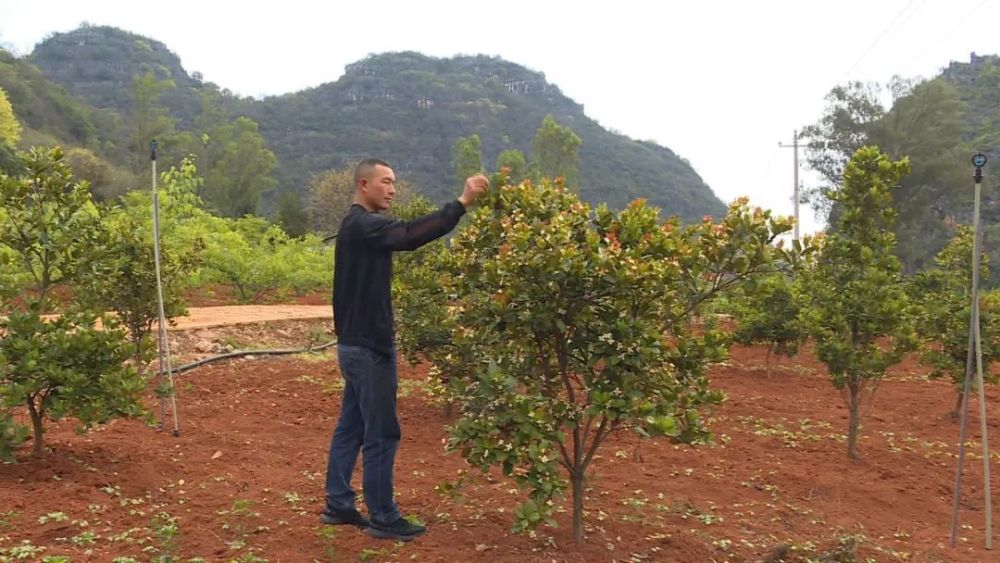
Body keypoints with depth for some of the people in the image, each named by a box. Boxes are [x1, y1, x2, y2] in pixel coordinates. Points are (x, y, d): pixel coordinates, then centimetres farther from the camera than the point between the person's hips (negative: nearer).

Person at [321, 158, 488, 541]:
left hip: (357, 343, 11)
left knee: (350, 428, 15)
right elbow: (411, 236, -31)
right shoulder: (362, 225, -18)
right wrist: (462, 203, -32)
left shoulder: (360, 225, 18)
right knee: (381, 435, -2)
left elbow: (404, 236, 11)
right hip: (367, 346, -11)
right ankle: (383, 518, 8)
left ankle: (338, 504, 25)